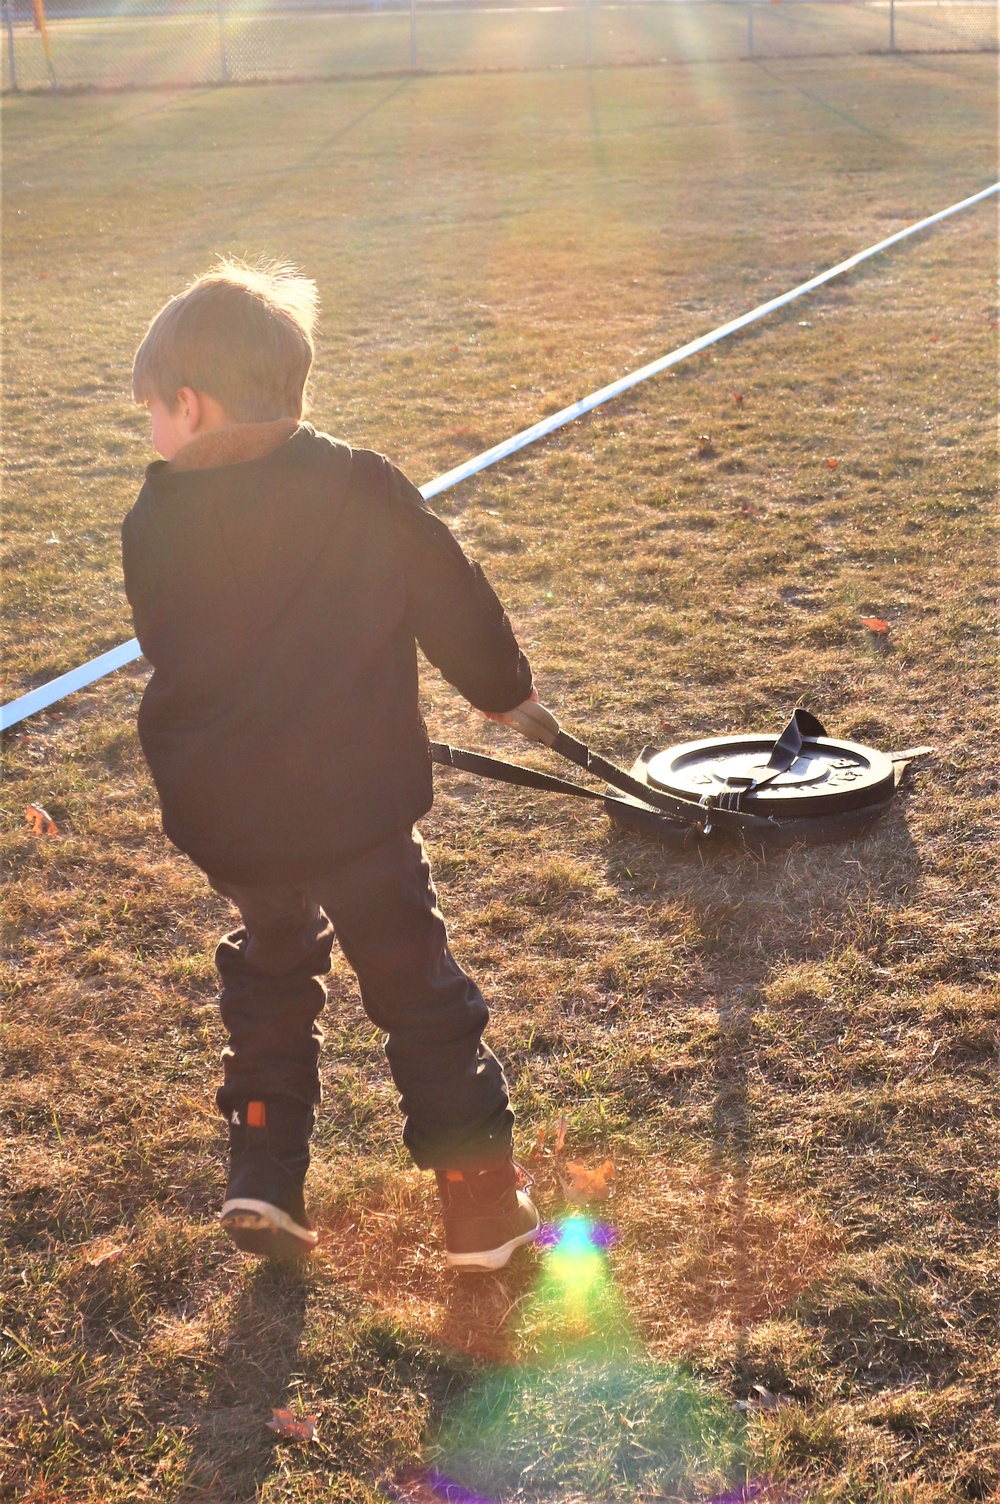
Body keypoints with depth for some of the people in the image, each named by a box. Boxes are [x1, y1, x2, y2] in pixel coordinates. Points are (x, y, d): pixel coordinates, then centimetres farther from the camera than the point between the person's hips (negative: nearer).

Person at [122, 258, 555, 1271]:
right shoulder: (367, 491, -9)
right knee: (414, 980, 11)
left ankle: (262, 1178, 23)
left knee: (269, 971, 26)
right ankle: (481, 1200, 15)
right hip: (362, 802, -2)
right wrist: (506, 692, 20)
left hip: (228, 817, 2)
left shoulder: (153, 525, -4)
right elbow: (454, 602, 1)